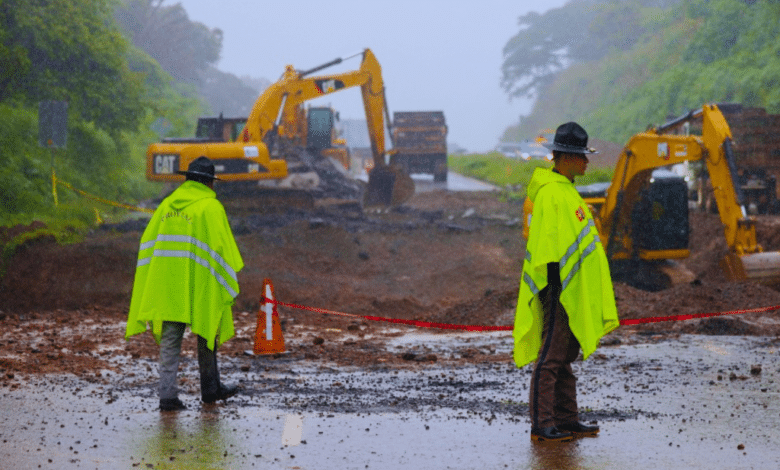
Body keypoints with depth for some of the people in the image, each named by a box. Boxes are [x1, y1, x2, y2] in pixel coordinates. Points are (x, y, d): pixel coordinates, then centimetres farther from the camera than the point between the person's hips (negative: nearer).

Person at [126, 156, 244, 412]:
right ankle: (210, 388, 25)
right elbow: (221, 247, -9)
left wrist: (151, 284, 19)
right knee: (207, 332, 14)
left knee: (169, 340, 4)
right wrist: (228, 284, 0)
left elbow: (148, 243, 14)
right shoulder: (211, 207, -5)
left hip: (166, 284, 4)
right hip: (198, 284, -4)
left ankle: (168, 394, -3)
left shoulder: (167, 204, 11)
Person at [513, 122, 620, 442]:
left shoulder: (566, 190, 18)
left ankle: (567, 421, 20)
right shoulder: (550, 193, -15)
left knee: (566, 356, 14)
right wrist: (554, 282, -22)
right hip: (559, 288, -11)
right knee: (550, 358, -9)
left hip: (574, 292, 11)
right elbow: (545, 243, -19)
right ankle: (541, 426, -7)